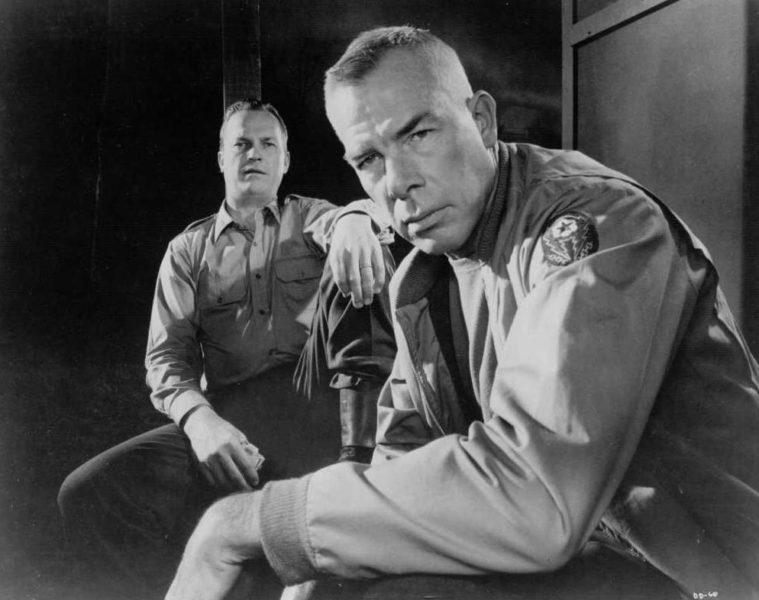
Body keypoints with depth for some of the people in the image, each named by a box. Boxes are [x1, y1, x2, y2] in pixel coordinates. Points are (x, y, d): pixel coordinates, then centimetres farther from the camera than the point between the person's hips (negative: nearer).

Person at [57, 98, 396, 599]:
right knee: (86, 492, -20)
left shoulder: (308, 218, 19)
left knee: (357, 256, -19)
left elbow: (337, 221, -7)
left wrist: (354, 220, -34)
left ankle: (361, 452, -26)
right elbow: (167, 356, 8)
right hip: (229, 421, 1)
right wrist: (199, 418, -15)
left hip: (317, 402, 0)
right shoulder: (188, 250, 18)